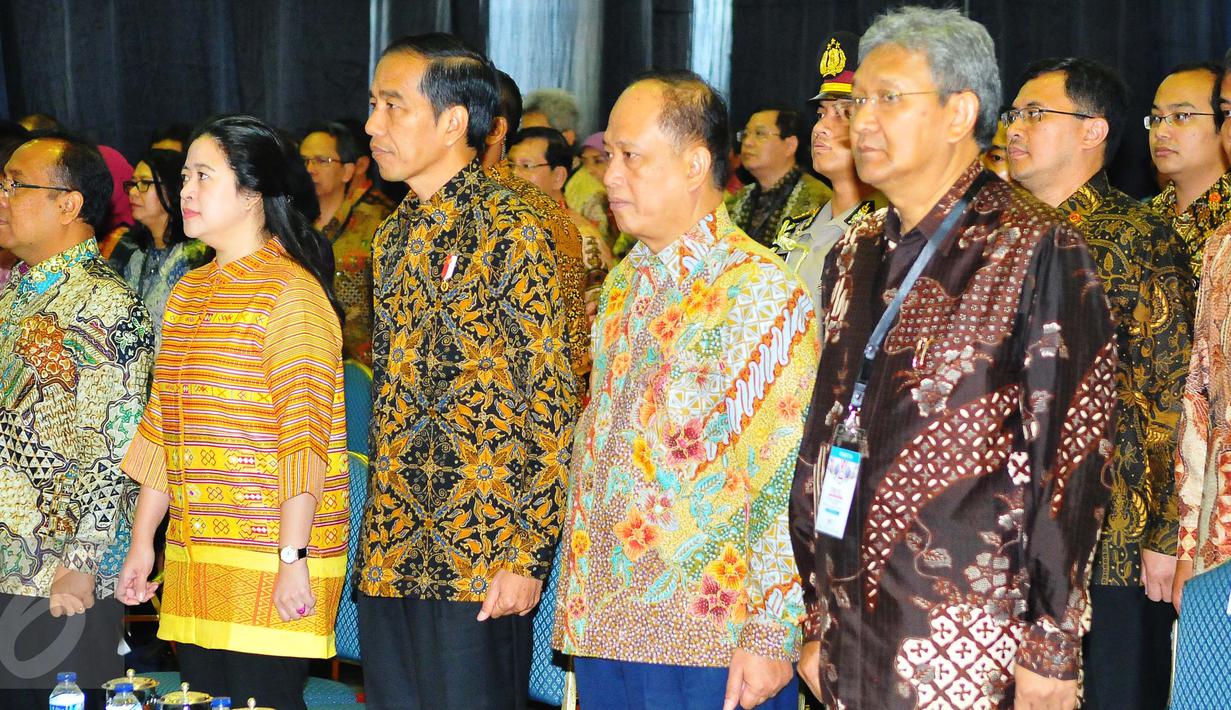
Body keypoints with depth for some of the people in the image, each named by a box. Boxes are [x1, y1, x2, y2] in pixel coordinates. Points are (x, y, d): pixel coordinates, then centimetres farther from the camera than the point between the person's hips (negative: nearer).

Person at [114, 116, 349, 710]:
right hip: (192, 551, 7)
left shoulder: (290, 292, -8)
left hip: (268, 557, -7)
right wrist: (142, 542, 14)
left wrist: (293, 558, -19)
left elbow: (304, 437, -14)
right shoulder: (188, 293, 15)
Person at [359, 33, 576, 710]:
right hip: (392, 552, 7)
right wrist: (378, 537, 15)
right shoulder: (394, 236, 14)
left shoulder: (511, 233, -8)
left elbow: (550, 400, -11)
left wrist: (529, 554, -16)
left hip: (481, 558, -7)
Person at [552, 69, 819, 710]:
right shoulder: (622, 285, 13)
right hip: (604, 629, 7)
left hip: (712, 640, -7)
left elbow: (789, 477, -15)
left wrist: (772, 633, -18)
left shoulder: (762, 292, -10)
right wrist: (578, 598, 15)